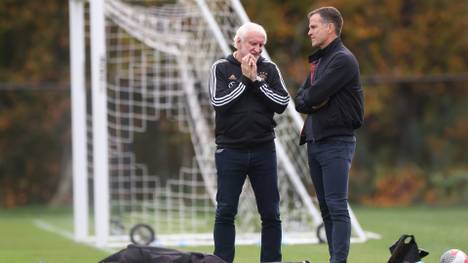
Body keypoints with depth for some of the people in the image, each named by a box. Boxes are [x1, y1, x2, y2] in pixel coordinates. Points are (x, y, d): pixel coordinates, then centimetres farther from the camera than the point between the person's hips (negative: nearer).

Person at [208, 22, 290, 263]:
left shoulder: (269, 69, 7)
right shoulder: (221, 69, 2)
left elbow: (282, 103, -3)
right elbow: (218, 102, -11)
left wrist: (256, 80, -9)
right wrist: (244, 79, -11)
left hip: (263, 151, 2)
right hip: (230, 151, -2)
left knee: (271, 214, 2)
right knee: (225, 213, -1)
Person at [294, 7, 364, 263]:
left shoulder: (343, 60, -11)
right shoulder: (318, 61, 18)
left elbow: (313, 96, -19)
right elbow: (300, 101, 11)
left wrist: (307, 97, 1)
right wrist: (312, 101, -8)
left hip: (336, 143, -9)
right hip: (314, 141, 9)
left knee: (337, 207, -12)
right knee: (326, 207, 9)